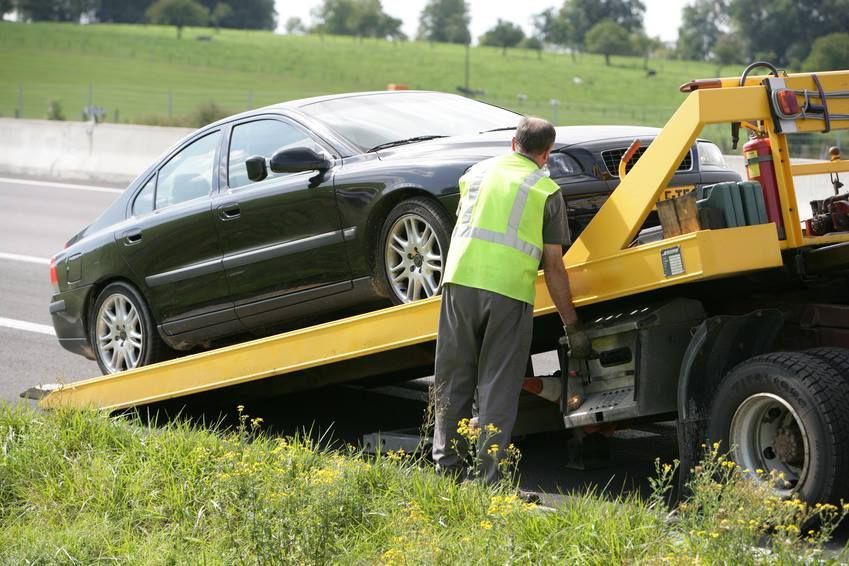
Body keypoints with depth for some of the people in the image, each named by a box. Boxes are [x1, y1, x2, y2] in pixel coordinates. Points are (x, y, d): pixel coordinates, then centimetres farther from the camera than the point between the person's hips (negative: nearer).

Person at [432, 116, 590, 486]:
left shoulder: (477, 173, 18)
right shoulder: (547, 190, 7)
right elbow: (554, 265, 4)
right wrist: (572, 325, 9)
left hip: (460, 279, 3)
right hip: (509, 289, -3)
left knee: (453, 381, 12)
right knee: (498, 388, 2)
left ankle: (446, 467, 14)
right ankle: (489, 477, -1)